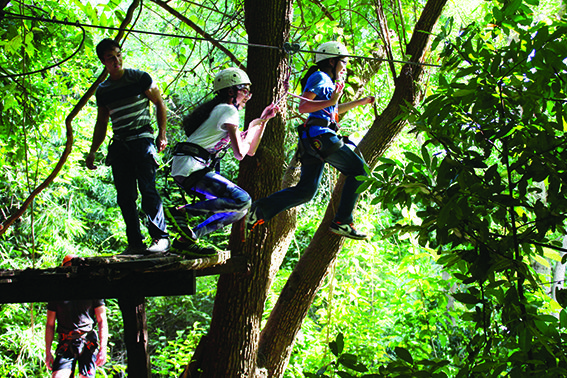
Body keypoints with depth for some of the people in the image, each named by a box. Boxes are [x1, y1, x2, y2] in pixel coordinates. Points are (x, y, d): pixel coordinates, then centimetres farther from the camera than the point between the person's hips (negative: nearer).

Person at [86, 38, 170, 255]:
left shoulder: (140, 78, 2)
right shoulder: (102, 90, 14)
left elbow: (159, 104, 6)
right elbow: (101, 124, 20)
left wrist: (162, 134, -4)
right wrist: (92, 152, 14)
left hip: (142, 139, -5)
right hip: (119, 145, 5)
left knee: (147, 189, -15)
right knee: (125, 196, 1)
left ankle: (161, 237, -11)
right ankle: (135, 243, 5)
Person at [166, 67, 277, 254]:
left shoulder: (223, 111, 25)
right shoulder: (228, 110, -6)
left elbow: (250, 151, 24)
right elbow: (239, 153, -14)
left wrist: (263, 120, 20)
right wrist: (253, 128, 2)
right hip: (191, 168, -10)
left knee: (241, 210, 11)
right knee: (242, 200, -22)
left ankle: (186, 239, 5)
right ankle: (181, 212, -17)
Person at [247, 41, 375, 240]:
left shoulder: (327, 82, 28)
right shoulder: (319, 78, -2)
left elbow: (334, 110, 43)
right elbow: (303, 106, -14)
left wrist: (361, 102, 42)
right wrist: (330, 101, -22)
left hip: (313, 141, 10)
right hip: (321, 135, -10)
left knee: (306, 190, 4)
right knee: (358, 170, -2)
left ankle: (260, 209, -6)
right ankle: (342, 222, -6)